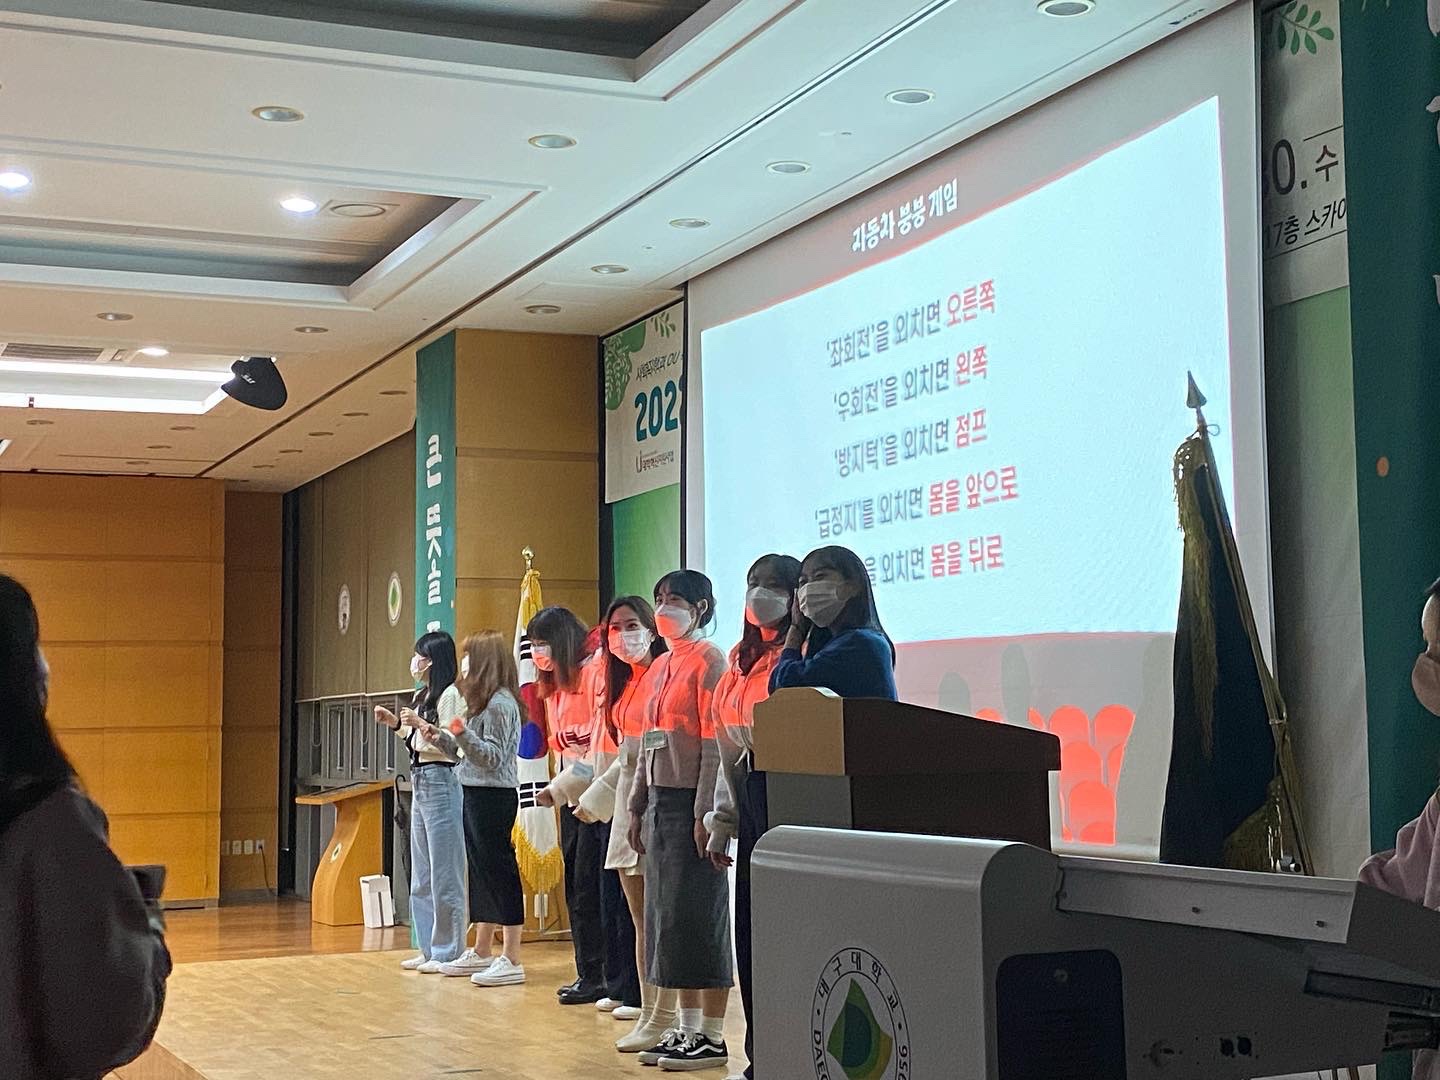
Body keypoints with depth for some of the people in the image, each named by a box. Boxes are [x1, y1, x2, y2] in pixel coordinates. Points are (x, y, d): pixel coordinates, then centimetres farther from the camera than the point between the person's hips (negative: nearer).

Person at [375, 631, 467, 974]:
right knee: (421, 874, 12)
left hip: (441, 782, -10)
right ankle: (429, 949, 18)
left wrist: (421, 724, -26)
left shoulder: (450, 695, -10)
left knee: (443, 871, -5)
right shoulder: (423, 696, 18)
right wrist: (396, 723, 17)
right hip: (420, 782, 10)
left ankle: (448, 952, 0)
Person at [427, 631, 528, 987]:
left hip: (493, 797, -11)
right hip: (476, 795, 11)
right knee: (480, 872, 14)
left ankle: (511, 960, -6)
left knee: (499, 870, -8)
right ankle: (481, 953, 23)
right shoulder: (485, 702, 18)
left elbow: (494, 757, -18)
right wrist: (439, 736, 13)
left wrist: (463, 733, -29)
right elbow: (463, 750, 20)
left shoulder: (500, 704, -14)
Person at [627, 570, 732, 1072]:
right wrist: (638, 806, 17)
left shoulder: (708, 658, -8)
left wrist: (705, 812, -19)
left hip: (691, 801, -8)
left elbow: (715, 743, -15)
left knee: (697, 916, -5)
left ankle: (712, 1036, 2)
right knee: (664, 914, 10)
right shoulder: (660, 666, 17)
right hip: (661, 800, 9)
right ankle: (685, 1028, 18)